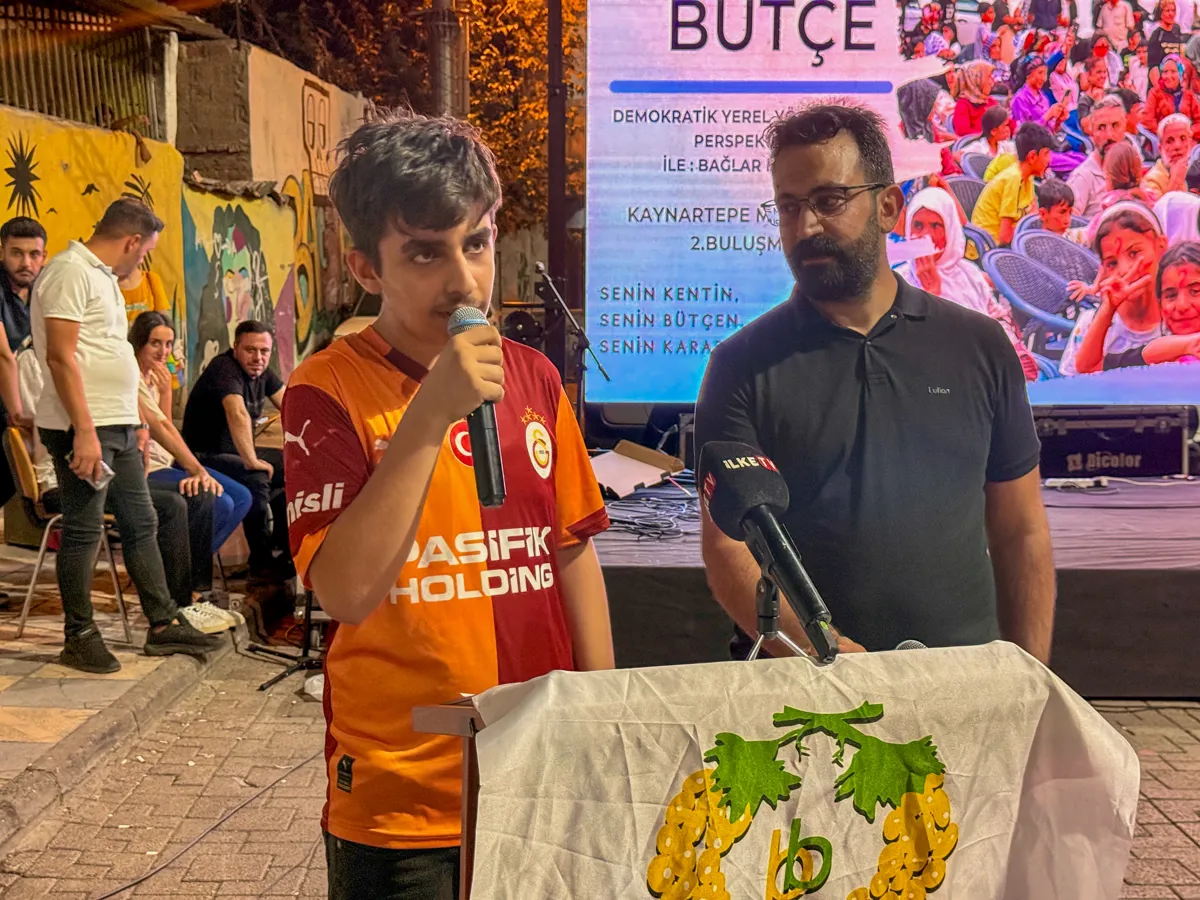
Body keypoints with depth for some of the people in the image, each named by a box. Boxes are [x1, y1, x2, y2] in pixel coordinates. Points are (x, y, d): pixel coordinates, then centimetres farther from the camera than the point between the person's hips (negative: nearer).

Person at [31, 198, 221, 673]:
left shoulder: (102, 275, 18)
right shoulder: (70, 272, -12)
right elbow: (61, 356, -19)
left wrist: (134, 419, 19)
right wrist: (85, 431, -23)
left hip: (118, 426, 10)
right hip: (84, 428, -10)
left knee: (141, 523, 13)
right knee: (83, 531, -1)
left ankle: (164, 624, 21)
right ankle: (79, 637, 11)